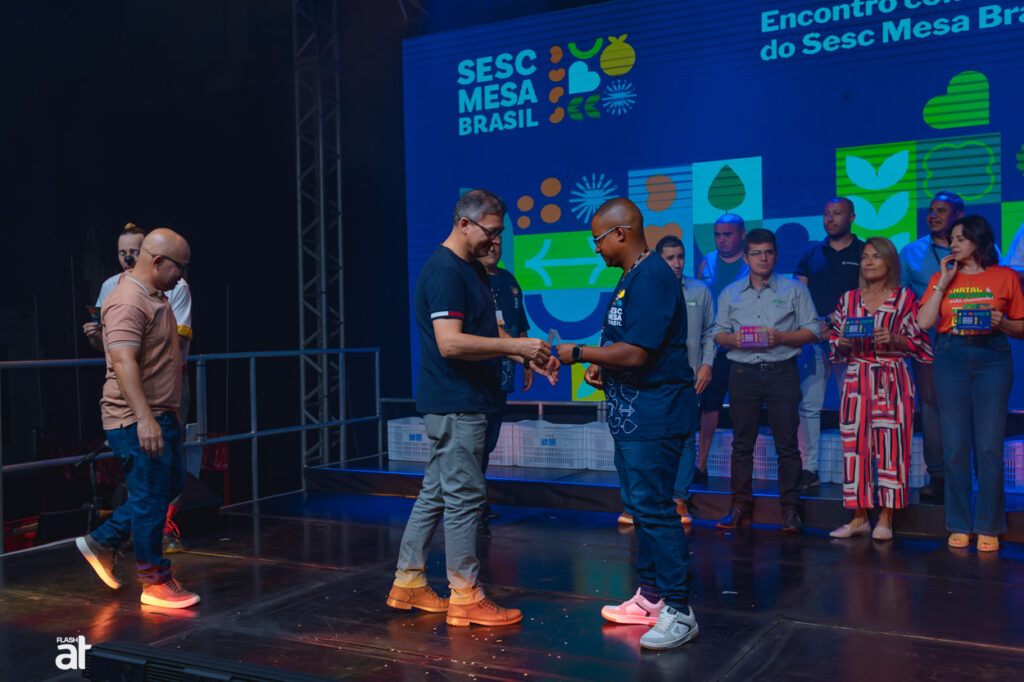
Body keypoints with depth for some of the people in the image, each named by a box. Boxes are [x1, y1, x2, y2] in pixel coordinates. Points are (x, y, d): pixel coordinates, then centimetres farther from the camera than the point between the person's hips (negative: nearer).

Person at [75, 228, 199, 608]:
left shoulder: (155, 297, 14)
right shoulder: (127, 302, -19)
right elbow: (123, 362, -30)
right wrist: (144, 418, -37)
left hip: (161, 416, 10)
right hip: (137, 422, -10)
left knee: (170, 485, 17)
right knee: (150, 498, -2)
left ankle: (102, 542, 28)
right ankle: (155, 583, 11)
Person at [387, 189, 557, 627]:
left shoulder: (472, 269, 16)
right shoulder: (445, 271, -17)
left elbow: (486, 332, 21)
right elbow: (450, 343, -26)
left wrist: (530, 357, 7)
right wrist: (517, 346, -23)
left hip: (462, 403, 10)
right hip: (455, 405, -10)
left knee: (436, 493, 14)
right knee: (464, 497, -3)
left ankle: (408, 583, 24)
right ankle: (465, 597, 8)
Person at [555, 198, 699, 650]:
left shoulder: (652, 279, -17)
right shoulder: (631, 278, 16)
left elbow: (635, 353, -24)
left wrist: (578, 354, -14)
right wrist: (603, 369, 10)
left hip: (654, 415, -11)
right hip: (632, 412, 11)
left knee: (653, 507, -8)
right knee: (640, 506, 15)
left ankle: (679, 610, 0)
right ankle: (651, 596, 26)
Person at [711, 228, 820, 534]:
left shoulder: (794, 289, 6)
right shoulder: (730, 293, 13)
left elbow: (813, 331, 2)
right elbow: (718, 332, 13)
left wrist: (780, 337, -13)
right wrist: (733, 339, -9)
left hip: (782, 371, -2)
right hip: (743, 373, 2)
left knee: (787, 443, -2)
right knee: (742, 442, 4)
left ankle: (790, 508, 4)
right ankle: (740, 505, 11)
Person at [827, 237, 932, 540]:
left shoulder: (905, 298, 2)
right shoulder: (848, 299, 11)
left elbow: (922, 343, 1)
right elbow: (835, 347, 15)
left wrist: (895, 339, -15)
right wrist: (844, 344, -7)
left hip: (892, 381, -3)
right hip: (856, 379, 3)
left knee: (890, 445, -4)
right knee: (855, 444, 1)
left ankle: (885, 519, 4)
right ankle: (859, 517, 10)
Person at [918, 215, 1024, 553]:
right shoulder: (942, 277, 12)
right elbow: (924, 322, -2)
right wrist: (943, 282, -2)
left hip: (992, 358, -2)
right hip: (951, 358, 2)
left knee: (989, 447, -3)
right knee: (955, 447, 2)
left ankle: (988, 528, 7)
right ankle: (959, 526, 11)